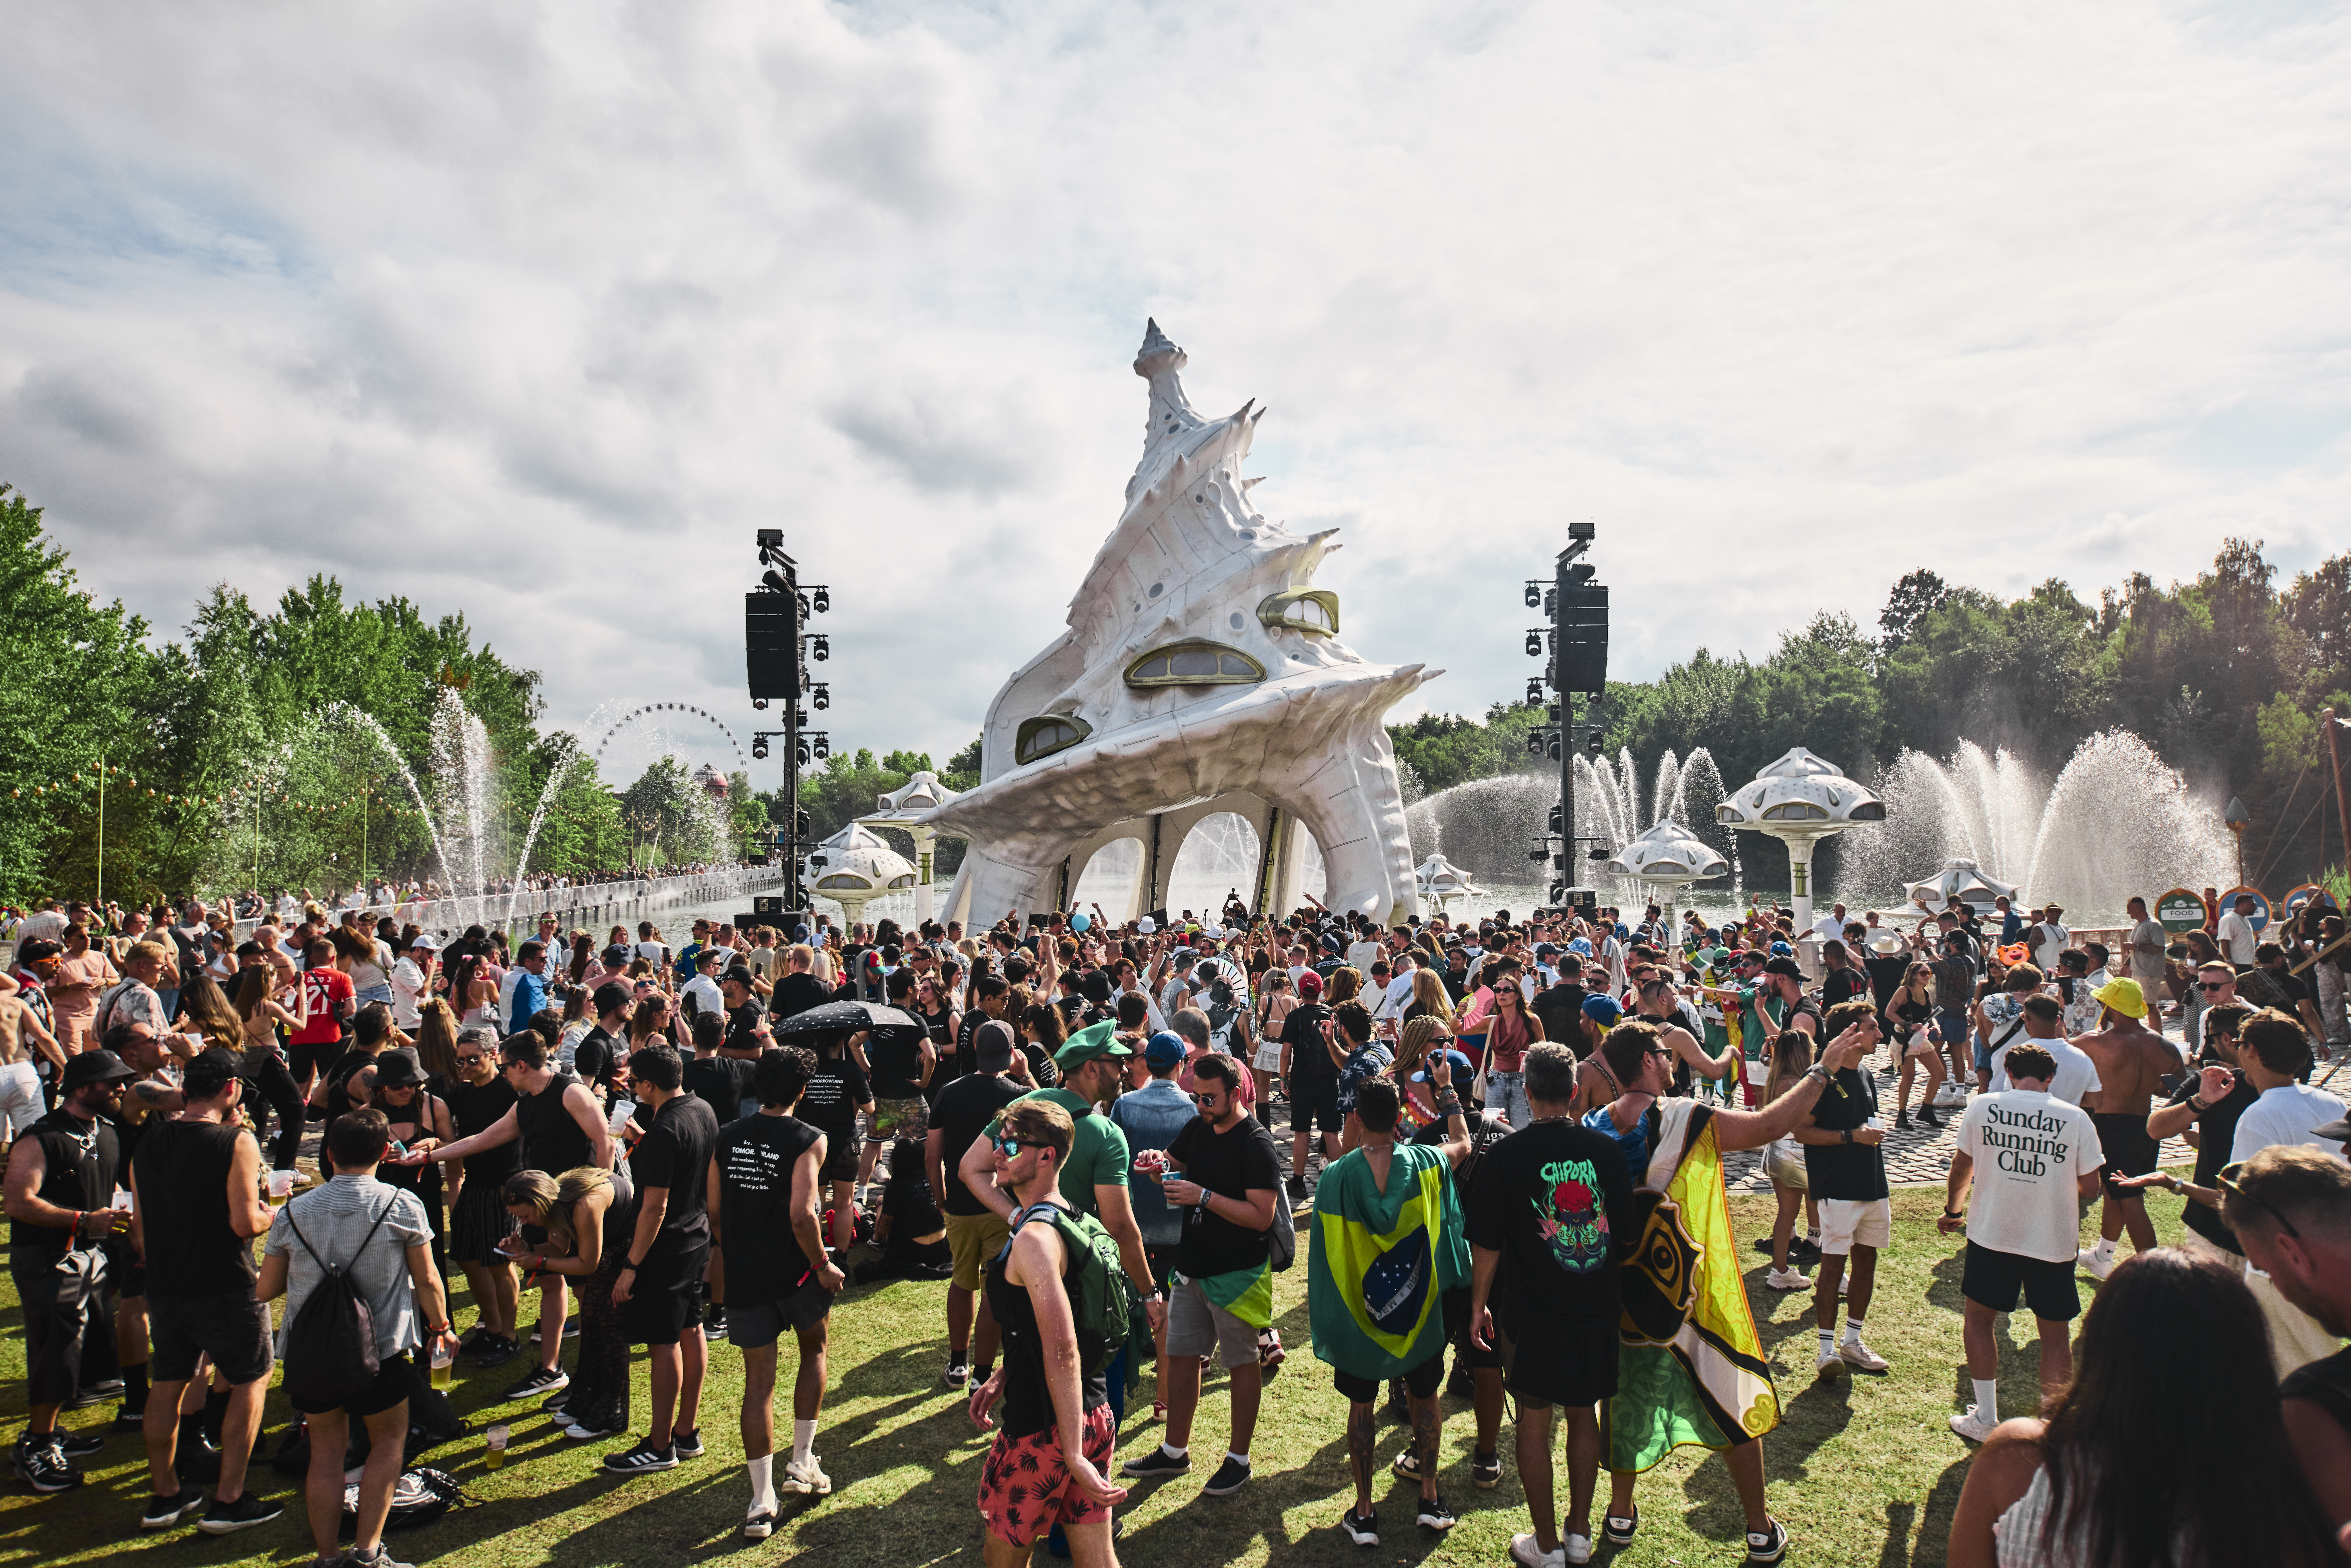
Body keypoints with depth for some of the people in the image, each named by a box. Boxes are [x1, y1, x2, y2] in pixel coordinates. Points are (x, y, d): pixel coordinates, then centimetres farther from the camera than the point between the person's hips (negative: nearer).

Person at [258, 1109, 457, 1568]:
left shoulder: (293, 1212, -1)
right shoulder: (402, 1206, -8)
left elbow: (265, 1290, 6)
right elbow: (427, 1281, -3)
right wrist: (441, 1327, 13)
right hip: (381, 1349, -2)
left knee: (326, 1449, 16)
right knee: (389, 1438, 16)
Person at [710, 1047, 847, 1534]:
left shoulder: (727, 1137, 1)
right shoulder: (808, 1140, -13)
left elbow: (715, 1211, 6)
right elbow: (801, 1216, -22)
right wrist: (823, 1265, -9)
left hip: (743, 1274, 3)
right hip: (794, 1272, -3)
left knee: (758, 1380, 10)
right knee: (814, 1350, 24)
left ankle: (762, 1502, 12)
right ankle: (802, 1463, 25)